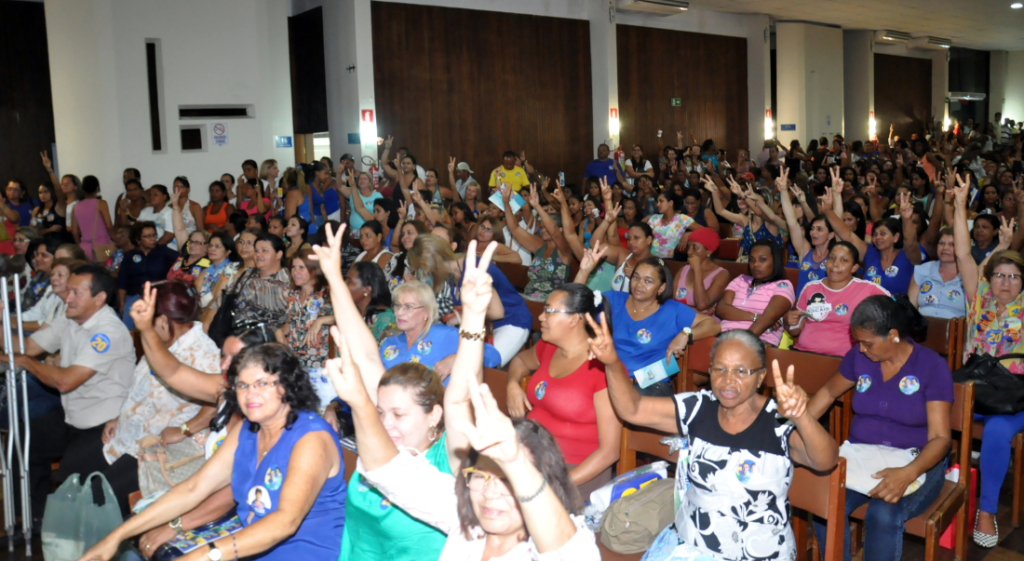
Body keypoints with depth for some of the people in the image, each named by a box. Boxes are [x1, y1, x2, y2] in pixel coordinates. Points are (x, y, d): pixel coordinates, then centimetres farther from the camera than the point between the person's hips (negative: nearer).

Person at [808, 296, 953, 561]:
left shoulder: (932, 366, -10)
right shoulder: (859, 357, 1)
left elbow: (940, 438, -14)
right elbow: (828, 392, 19)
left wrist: (908, 473, -33)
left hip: (916, 464, -3)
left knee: (883, 515, -34)